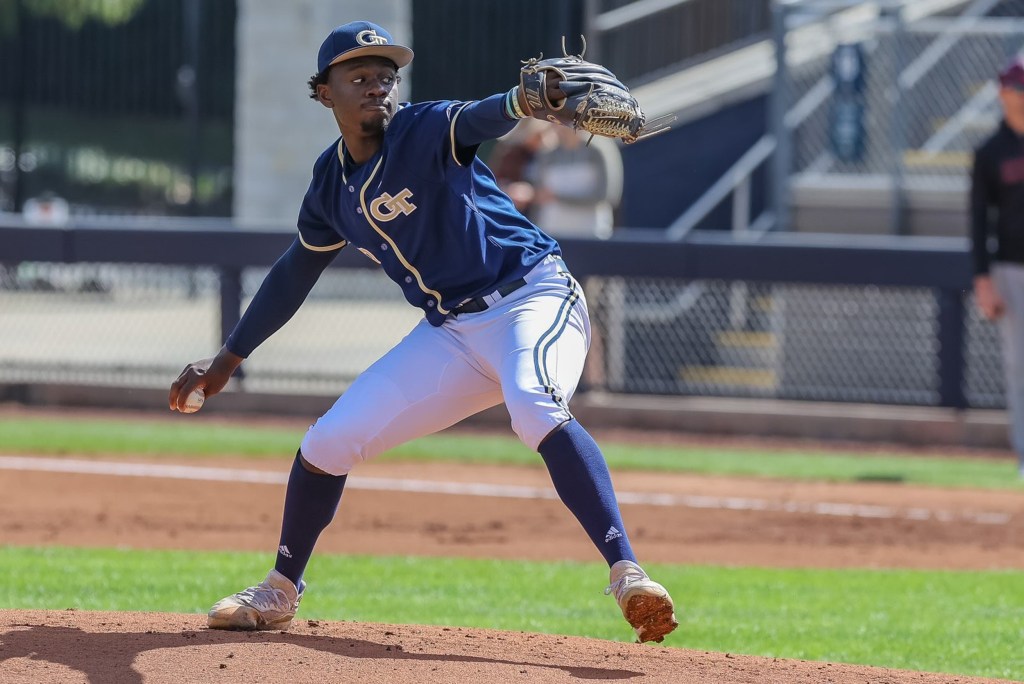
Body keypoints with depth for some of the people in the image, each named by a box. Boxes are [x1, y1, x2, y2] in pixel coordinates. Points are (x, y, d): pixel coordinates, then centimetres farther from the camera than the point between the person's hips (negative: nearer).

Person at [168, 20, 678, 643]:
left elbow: (479, 119, -37)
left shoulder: (426, 131, -14)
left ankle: (628, 576, -46)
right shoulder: (332, 183, 6)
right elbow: (296, 273, 21)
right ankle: (281, 593, 27)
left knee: (536, 408, -38)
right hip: (451, 331, 7)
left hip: (533, 300, -7)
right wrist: (228, 359, 24)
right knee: (327, 443, 5)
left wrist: (525, 101, -61)